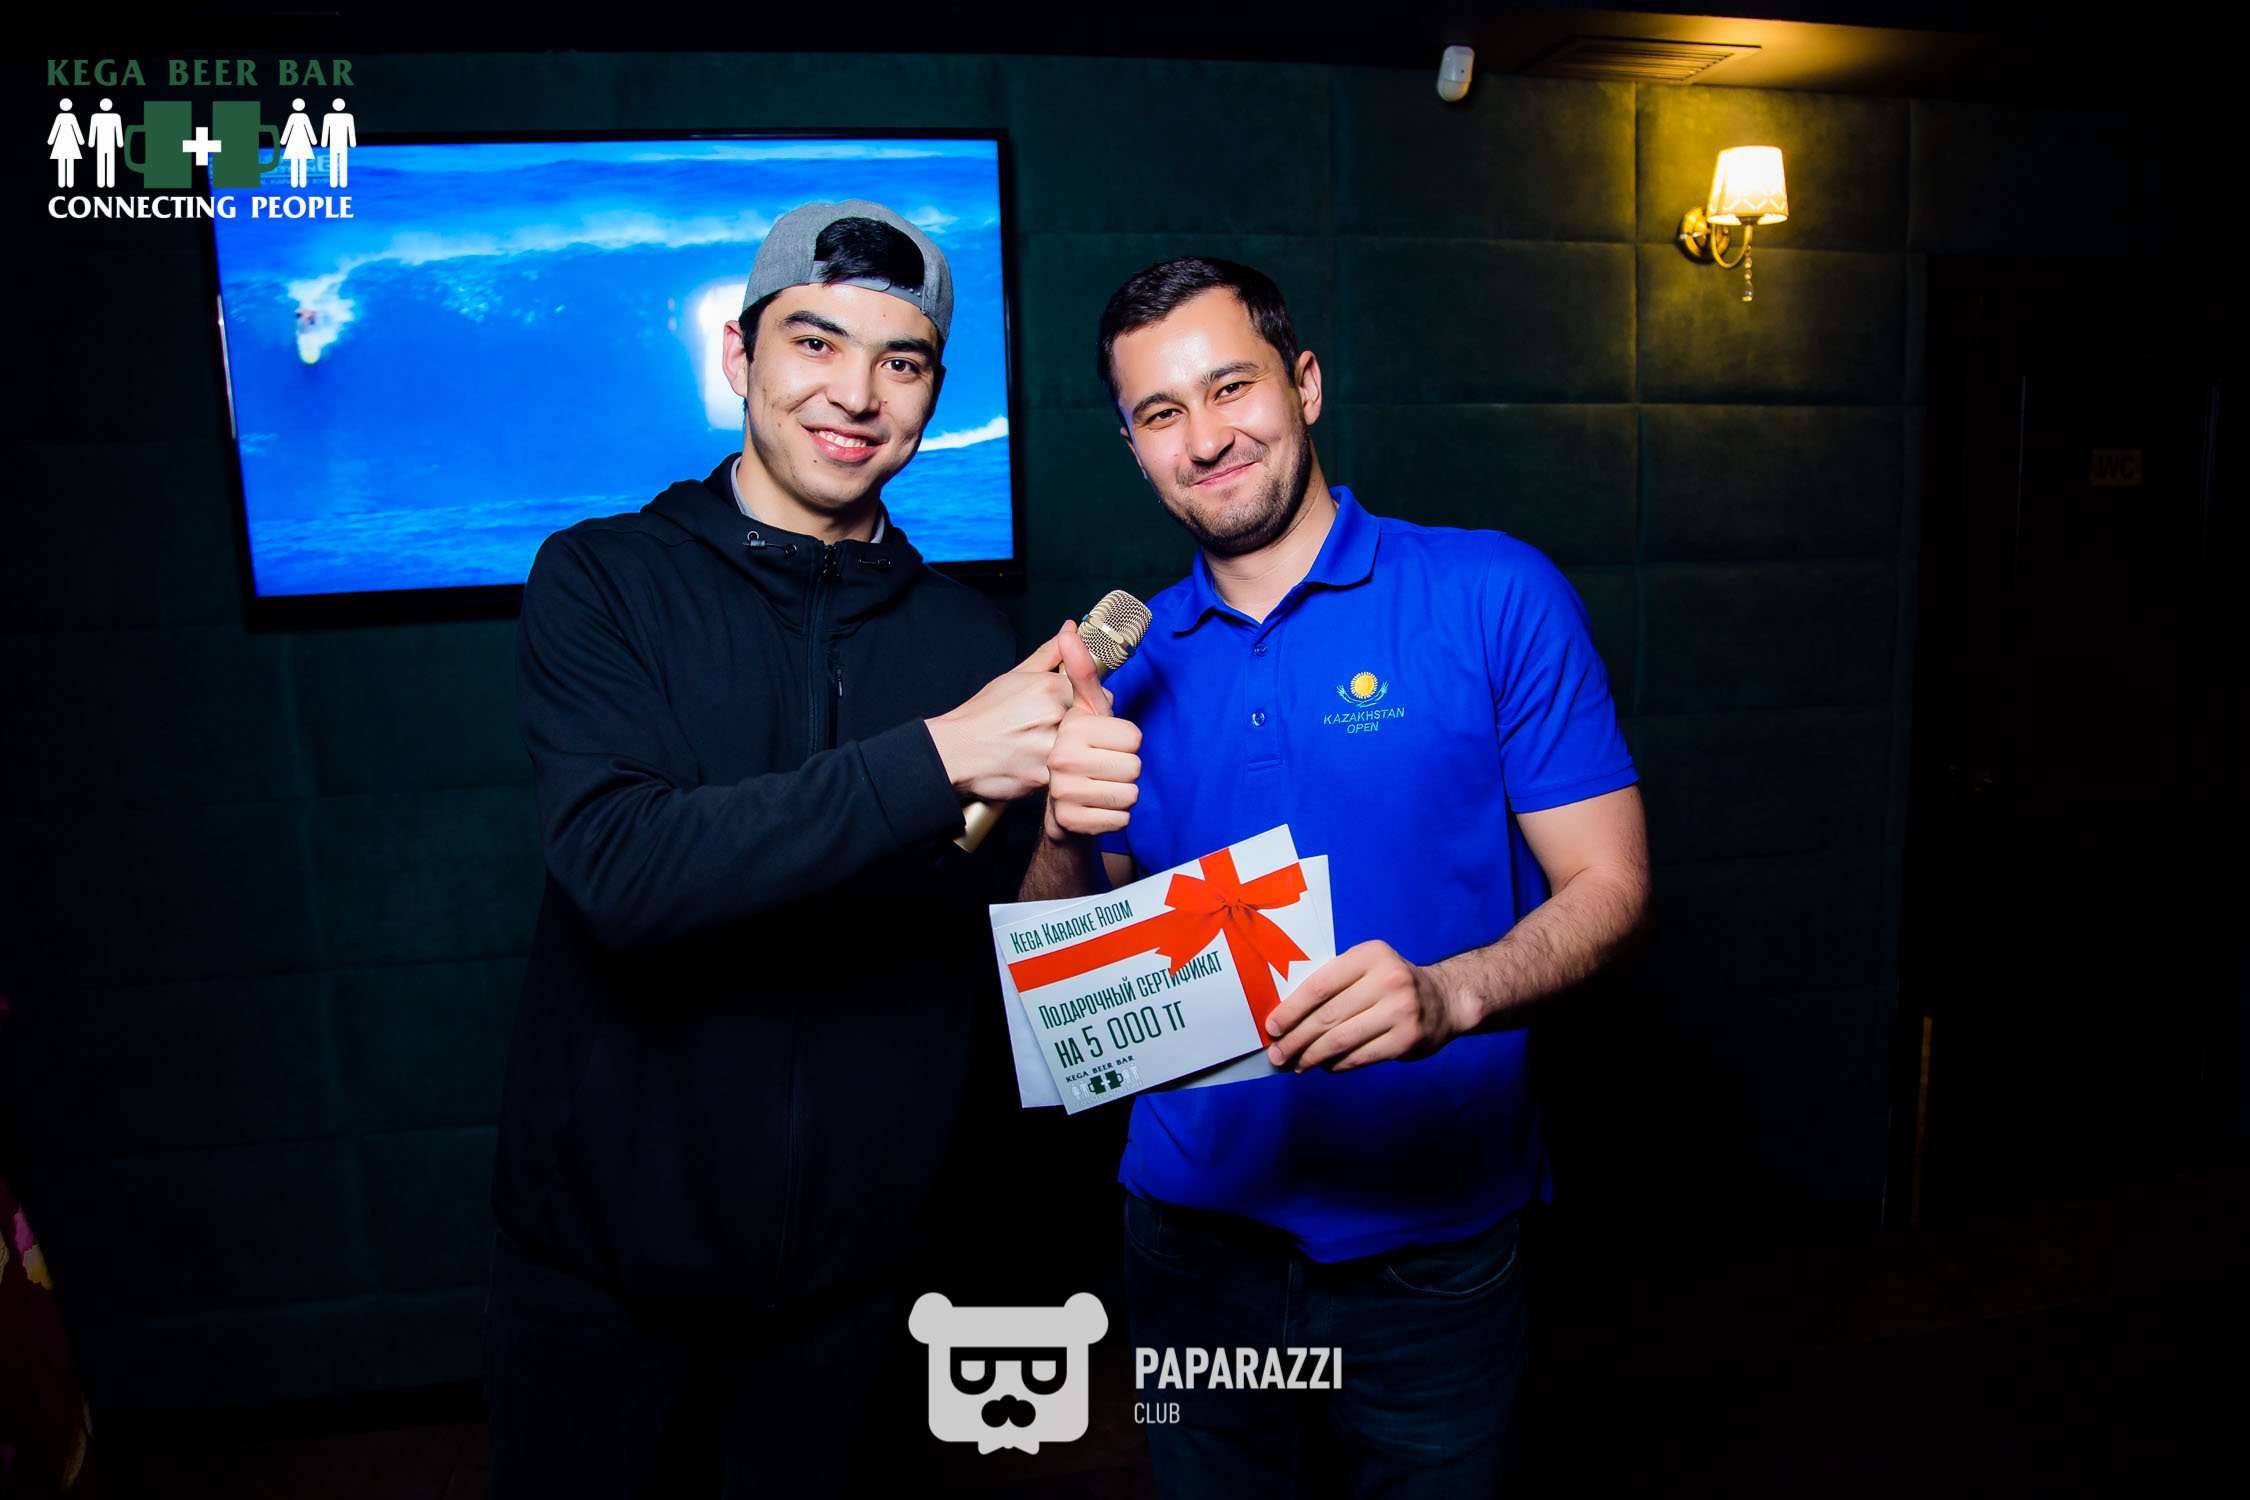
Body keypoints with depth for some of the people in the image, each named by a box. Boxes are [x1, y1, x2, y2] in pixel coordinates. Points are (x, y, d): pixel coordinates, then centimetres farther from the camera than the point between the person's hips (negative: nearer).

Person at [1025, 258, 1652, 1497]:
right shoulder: (1134, 663, 1)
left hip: (1430, 1241, -2)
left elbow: (1608, 883, -9)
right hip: (1194, 1226, 3)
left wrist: (1448, 995, -29)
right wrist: (1069, 837, -21)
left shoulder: (1496, 596, -9)